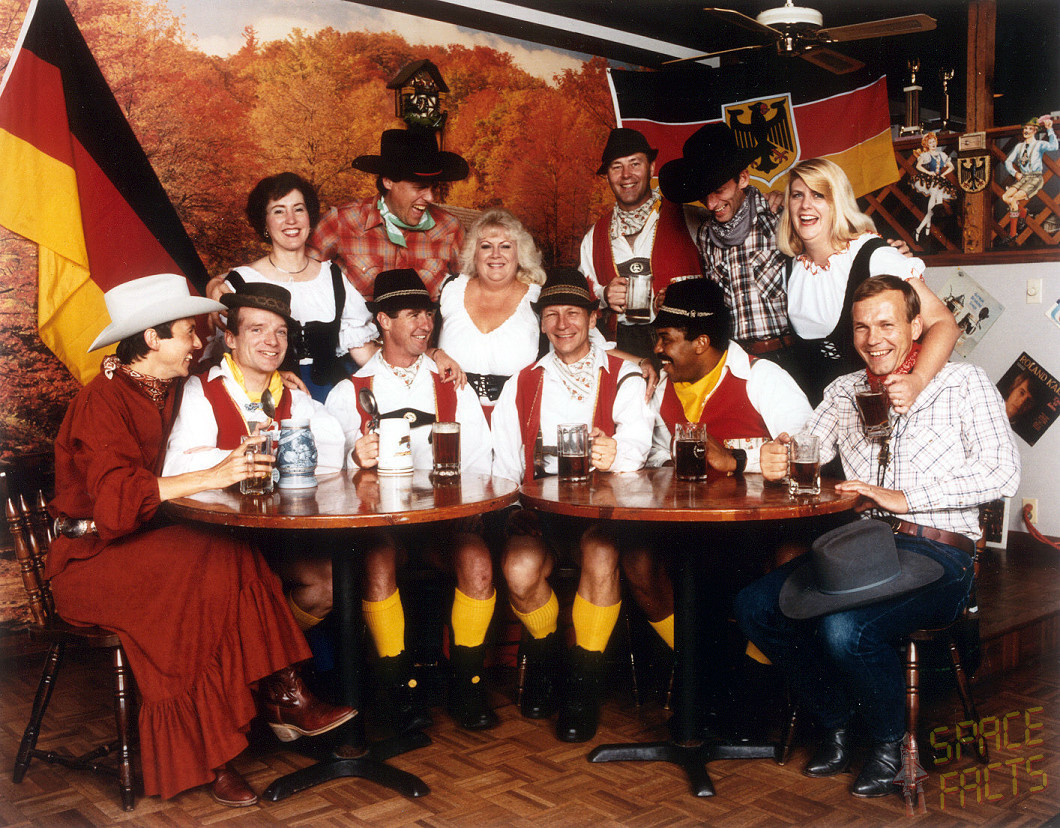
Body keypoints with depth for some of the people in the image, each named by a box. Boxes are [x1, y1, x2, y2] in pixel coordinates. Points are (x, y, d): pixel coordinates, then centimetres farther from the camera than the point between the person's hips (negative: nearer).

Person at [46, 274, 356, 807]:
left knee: (240, 562, -19)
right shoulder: (101, 402, -15)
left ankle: (281, 699, -21)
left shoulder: (168, 391, 12)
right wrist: (210, 477, -33)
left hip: (141, 539, 8)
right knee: (209, 577, -29)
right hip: (92, 557, -8)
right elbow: (117, 494, -28)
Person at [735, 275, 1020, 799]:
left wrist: (905, 497, -15)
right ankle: (835, 728, 7)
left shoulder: (961, 383, 2)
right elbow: (804, 451, 12)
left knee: (845, 628, -31)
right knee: (754, 606, -12)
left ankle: (890, 744, 0)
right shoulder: (844, 390, 18)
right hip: (859, 545, 6)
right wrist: (775, 459, -14)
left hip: (937, 550, -5)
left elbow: (1002, 472, -9)